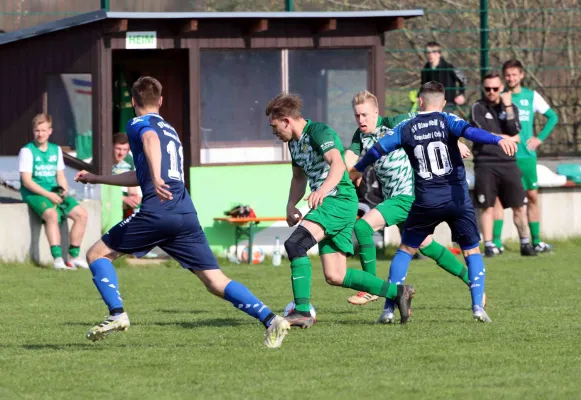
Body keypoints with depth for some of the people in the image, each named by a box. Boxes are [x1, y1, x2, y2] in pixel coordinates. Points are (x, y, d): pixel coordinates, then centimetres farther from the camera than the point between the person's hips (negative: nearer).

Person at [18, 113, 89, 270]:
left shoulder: (56, 150, 14)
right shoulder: (27, 151, -5)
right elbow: (26, 181, -11)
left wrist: (64, 189, -5)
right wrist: (48, 195, -19)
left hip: (54, 192, 6)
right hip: (33, 193, -6)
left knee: (81, 214, -10)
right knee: (52, 214, -35)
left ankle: (74, 256, -3)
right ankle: (57, 258, -38)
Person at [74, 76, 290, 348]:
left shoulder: (138, 124, 9)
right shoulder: (170, 130, 32)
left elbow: (151, 139, -18)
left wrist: (156, 178, -34)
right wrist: (96, 178, 50)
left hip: (157, 211, -6)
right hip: (187, 215, 6)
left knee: (97, 254, 9)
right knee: (215, 282, 3)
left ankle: (117, 314, -8)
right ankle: (270, 319, -14)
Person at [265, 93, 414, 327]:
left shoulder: (318, 132, -12)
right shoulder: (294, 142, 17)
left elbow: (338, 164, -29)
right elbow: (299, 176, 31)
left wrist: (323, 189, -47)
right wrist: (291, 205, 13)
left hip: (339, 200, -10)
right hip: (325, 203, 10)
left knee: (295, 244, -26)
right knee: (335, 277, 6)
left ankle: (302, 312, -29)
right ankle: (397, 292, 16)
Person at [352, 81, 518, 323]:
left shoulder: (406, 128, 6)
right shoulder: (447, 121, 0)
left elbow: (377, 150, 11)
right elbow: (469, 131, -21)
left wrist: (357, 170, 29)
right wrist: (498, 140, -35)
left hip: (426, 203, 1)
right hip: (457, 199, -1)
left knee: (406, 249, 15)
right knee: (472, 250, 12)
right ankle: (478, 305, -3)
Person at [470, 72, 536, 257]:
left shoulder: (510, 107, 11)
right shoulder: (478, 108, 3)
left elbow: (514, 131, -4)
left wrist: (507, 106, -9)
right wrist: (507, 138, -1)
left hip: (508, 163, 2)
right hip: (485, 164, -2)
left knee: (518, 206, 1)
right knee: (487, 207, -1)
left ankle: (525, 244, 7)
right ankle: (489, 245, 3)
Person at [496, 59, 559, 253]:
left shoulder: (532, 97, 4)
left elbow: (552, 116, 12)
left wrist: (540, 138, 2)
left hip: (526, 155, 2)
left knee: (532, 197, 6)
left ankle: (536, 241, 13)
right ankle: (496, 241, -6)